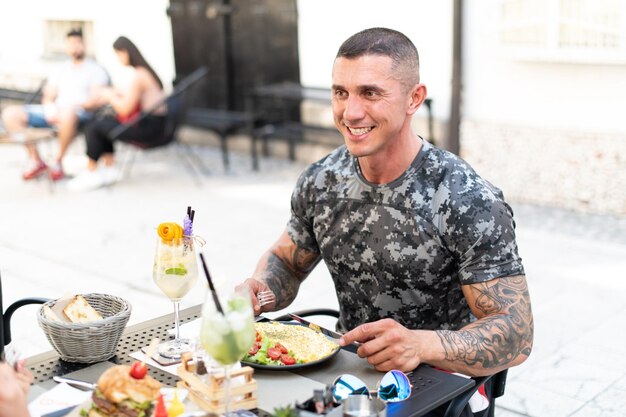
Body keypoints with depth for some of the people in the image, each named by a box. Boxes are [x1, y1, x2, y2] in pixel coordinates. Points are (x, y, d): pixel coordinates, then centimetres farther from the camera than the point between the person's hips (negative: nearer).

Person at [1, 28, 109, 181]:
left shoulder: (95, 70, 7)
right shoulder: (60, 70, 23)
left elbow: (97, 101, -5)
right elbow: (48, 98, 18)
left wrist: (73, 106, -22)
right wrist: (49, 107, -7)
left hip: (82, 114, -6)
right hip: (54, 113, 6)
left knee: (68, 112, -44)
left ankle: (58, 162, -25)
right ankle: (36, 161, -10)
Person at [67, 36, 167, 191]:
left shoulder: (137, 76, -17)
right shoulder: (145, 70, 12)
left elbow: (125, 109, -17)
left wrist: (110, 96, 0)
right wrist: (115, 94, 11)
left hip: (149, 127, -10)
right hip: (155, 123, 10)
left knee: (93, 128, -6)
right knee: (105, 122, 22)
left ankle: (91, 174, 7)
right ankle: (109, 169, 19)